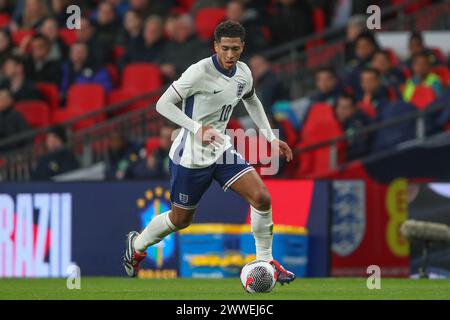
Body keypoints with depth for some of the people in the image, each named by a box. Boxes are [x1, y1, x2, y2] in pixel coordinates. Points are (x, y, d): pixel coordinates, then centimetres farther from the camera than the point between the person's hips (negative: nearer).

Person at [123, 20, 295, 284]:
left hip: (221, 150, 6)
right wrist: (197, 128, -33)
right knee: (181, 219, 9)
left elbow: (252, 102, 22)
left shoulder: (244, 73, -1)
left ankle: (265, 261, 3)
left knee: (262, 197, -12)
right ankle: (137, 244, 38)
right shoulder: (200, 72, -23)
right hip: (191, 156, -6)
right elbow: (163, 104, -22)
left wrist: (271, 138, 16)